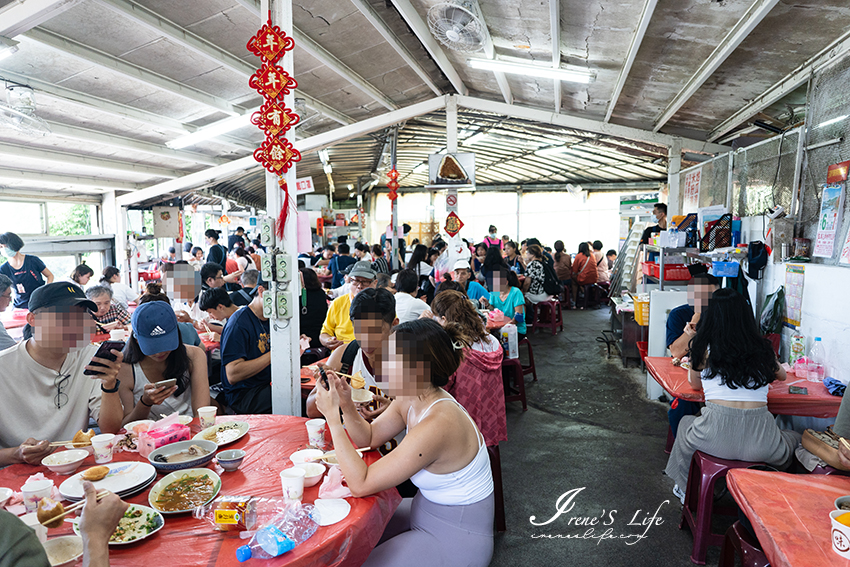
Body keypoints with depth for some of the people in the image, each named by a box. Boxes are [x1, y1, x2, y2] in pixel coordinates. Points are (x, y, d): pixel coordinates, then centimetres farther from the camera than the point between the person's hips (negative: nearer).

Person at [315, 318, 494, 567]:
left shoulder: (436, 425, -35)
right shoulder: (411, 400, -8)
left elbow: (361, 484, -31)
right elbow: (368, 438, 6)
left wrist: (332, 416, -27)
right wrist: (346, 405, -13)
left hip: (456, 539, -8)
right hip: (425, 510, 8)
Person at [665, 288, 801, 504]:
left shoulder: (705, 348, 2)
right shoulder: (762, 349, 9)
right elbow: (782, 375, 33)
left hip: (715, 438, -2)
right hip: (760, 447, 2)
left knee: (686, 422, 35)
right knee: (797, 440, 36)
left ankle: (687, 490, 45)